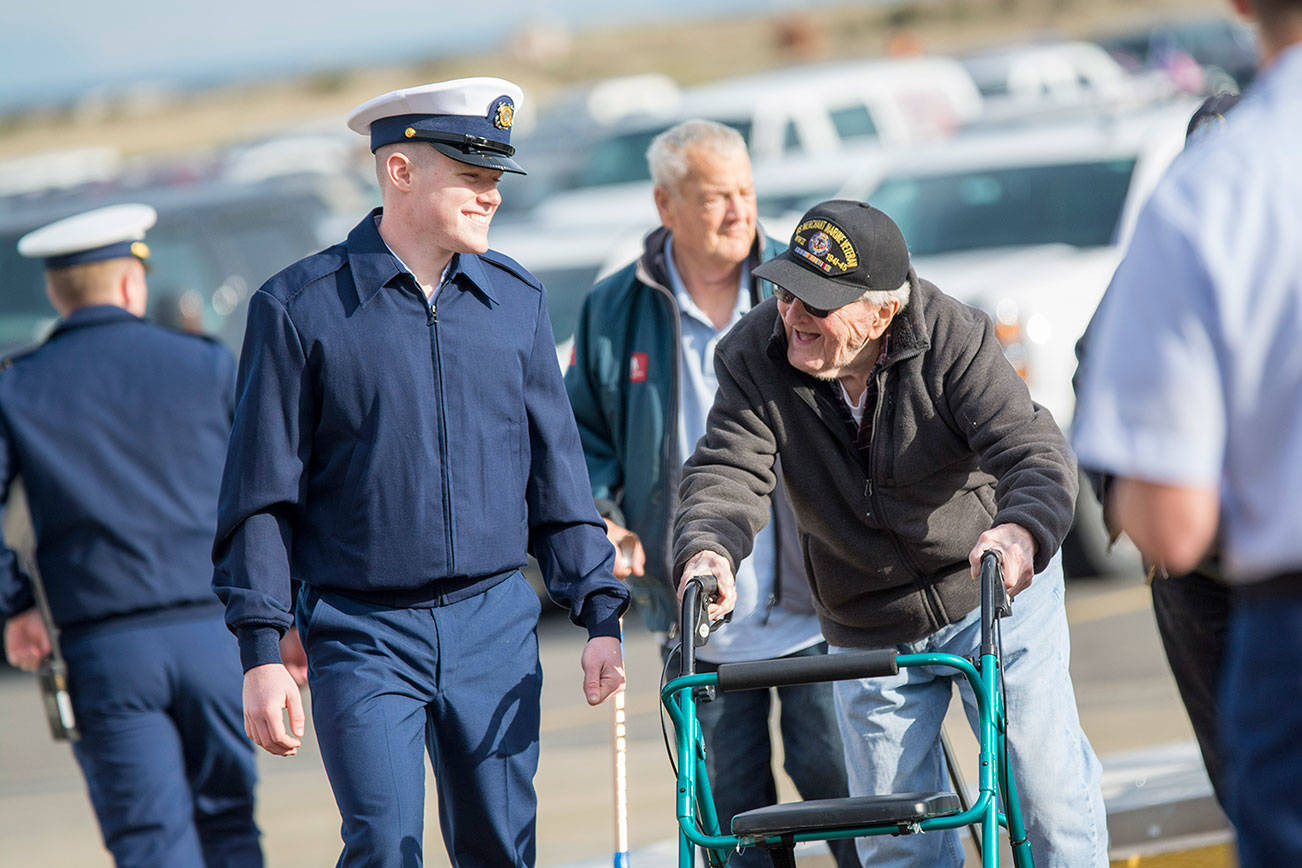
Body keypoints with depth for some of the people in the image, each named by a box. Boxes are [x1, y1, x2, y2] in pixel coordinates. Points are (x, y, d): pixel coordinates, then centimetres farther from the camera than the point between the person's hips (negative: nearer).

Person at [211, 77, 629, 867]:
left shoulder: (517, 299, 8)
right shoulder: (300, 307, -5)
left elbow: (556, 470, 15)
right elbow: (261, 496, -3)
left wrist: (601, 614, 10)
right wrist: (261, 653, -7)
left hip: (496, 627, 4)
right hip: (363, 633, -4)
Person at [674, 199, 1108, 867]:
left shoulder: (954, 338, -23)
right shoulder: (753, 356, -15)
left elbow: (1035, 453, -31)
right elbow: (728, 471, -22)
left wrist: (1021, 530, -54)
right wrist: (707, 549, -45)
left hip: (993, 590, -2)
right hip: (868, 631, 3)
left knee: (1049, 785, -2)